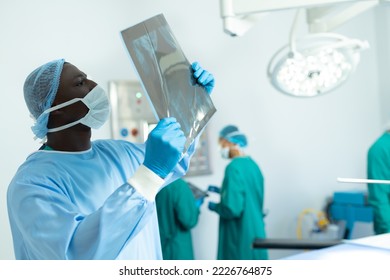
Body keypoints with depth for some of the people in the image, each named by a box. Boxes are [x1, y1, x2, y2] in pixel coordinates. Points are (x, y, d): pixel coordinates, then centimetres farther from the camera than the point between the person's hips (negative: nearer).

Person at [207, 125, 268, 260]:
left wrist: (214, 206, -5)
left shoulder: (234, 168, -19)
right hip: (255, 233, 9)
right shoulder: (253, 165, 7)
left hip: (240, 238, -9)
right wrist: (222, 191, 21)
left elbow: (232, 208, -24)